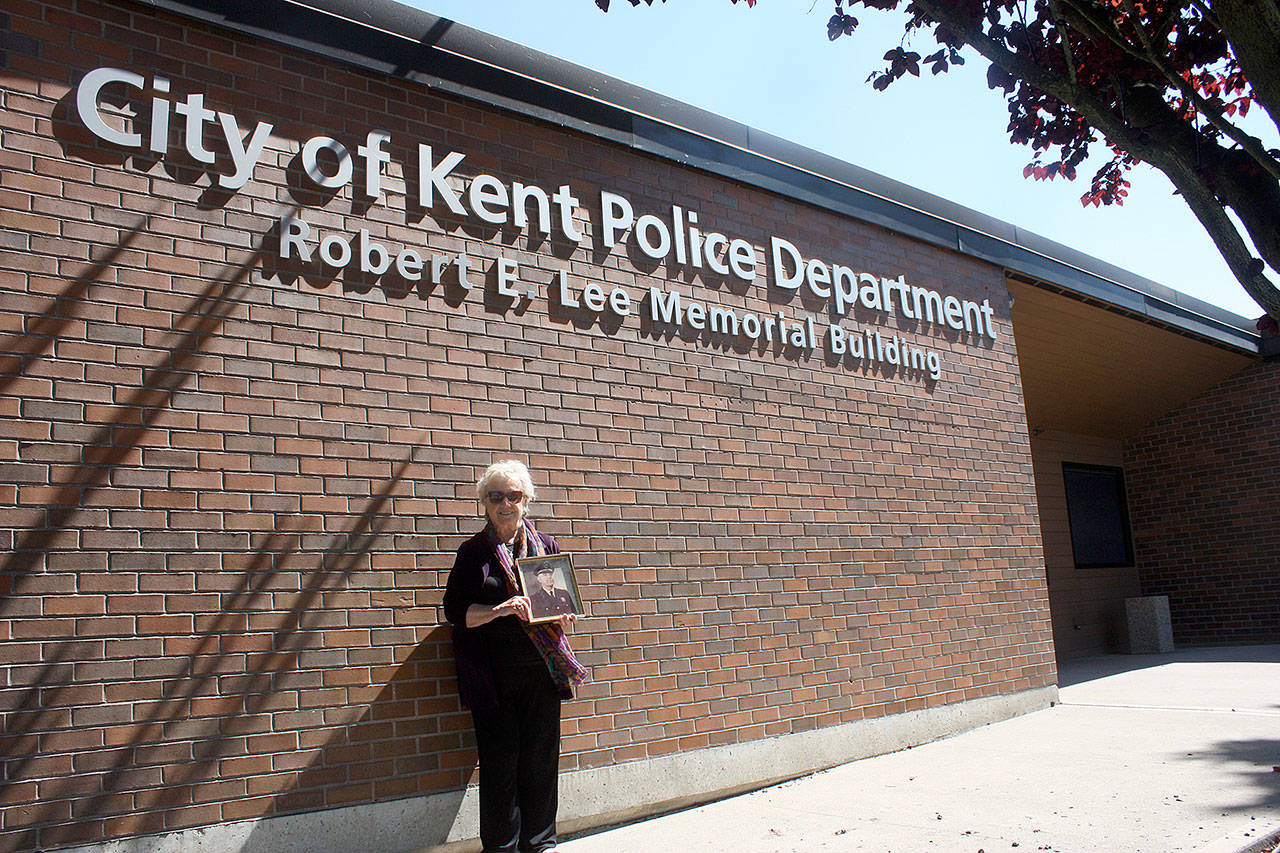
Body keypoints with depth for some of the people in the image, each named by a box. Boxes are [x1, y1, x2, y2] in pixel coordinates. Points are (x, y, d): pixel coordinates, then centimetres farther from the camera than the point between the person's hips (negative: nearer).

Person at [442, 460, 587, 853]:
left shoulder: (545, 545, 10)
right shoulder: (473, 551, 3)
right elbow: (454, 610, -4)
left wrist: (564, 615, -4)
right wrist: (499, 610, -20)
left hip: (541, 671, 2)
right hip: (494, 676, -2)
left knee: (541, 759, 6)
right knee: (499, 762, 1)